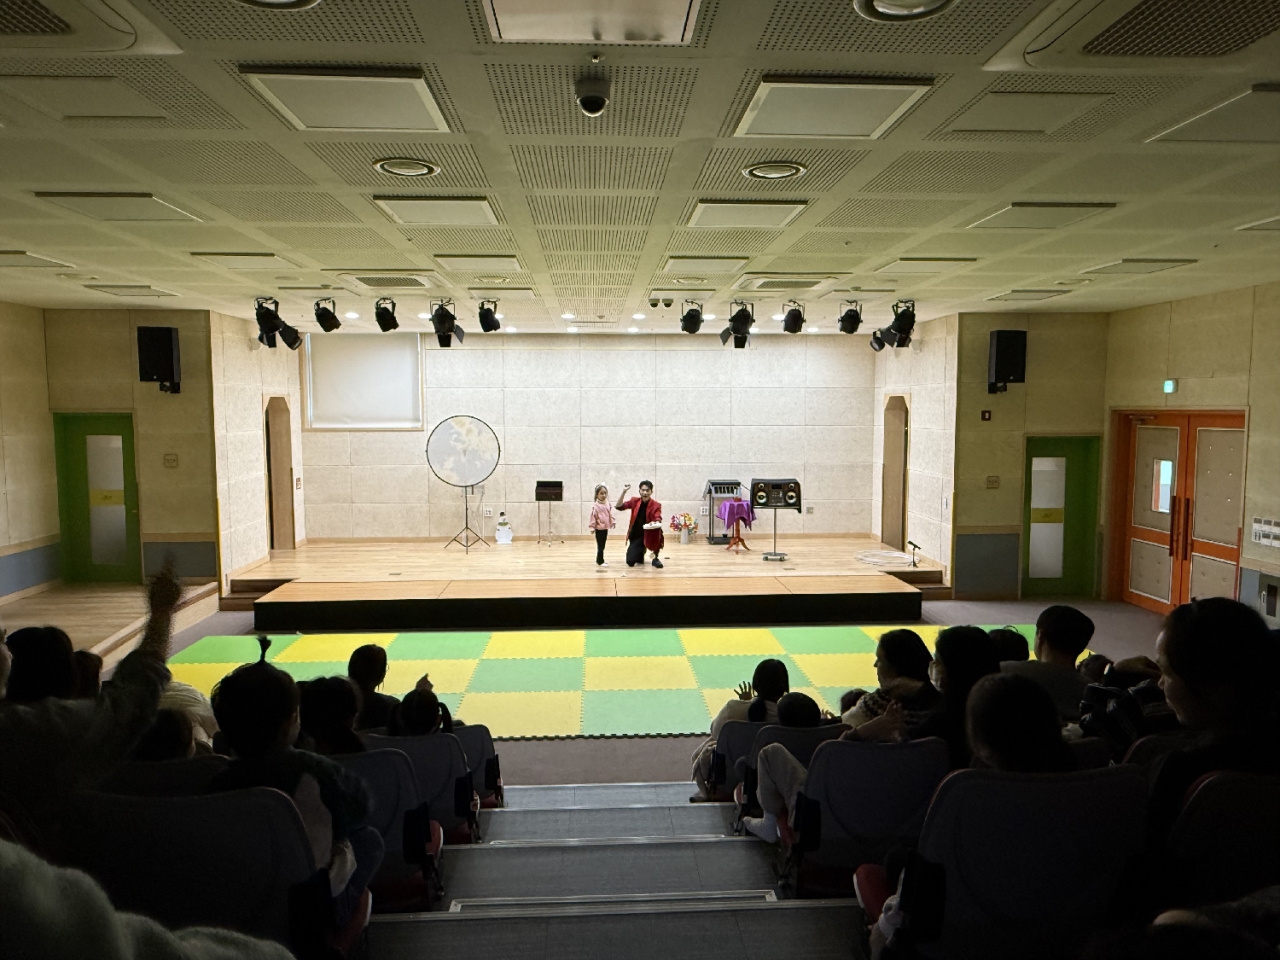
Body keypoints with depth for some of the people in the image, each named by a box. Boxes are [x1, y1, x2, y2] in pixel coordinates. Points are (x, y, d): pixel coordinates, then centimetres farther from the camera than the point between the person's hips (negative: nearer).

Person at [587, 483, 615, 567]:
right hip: (599, 528, -7)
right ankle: (600, 562, 3)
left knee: (602, 545, 16)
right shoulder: (595, 506, -15)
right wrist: (592, 527, -13)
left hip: (605, 528, 7)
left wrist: (613, 522, 9)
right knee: (600, 546, -3)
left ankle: (600, 560, 27)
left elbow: (610, 514, 15)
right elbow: (593, 516, -14)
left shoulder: (607, 504, 6)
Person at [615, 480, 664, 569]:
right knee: (630, 561, -8)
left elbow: (658, 519, -25)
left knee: (658, 530, -37)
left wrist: (655, 523, -49)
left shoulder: (656, 505, -12)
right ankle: (641, 552, 31)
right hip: (636, 535, 2)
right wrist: (624, 491, -19)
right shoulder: (635, 501, -4)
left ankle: (655, 558, -16)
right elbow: (618, 506, -10)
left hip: (649, 533, -2)